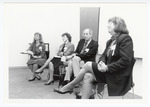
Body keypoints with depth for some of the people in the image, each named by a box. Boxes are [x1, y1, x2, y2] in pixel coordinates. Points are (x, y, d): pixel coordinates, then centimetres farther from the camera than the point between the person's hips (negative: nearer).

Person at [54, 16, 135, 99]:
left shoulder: (125, 38, -11)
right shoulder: (111, 41, 14)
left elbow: (125, 60, -20)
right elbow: (104, 55, 12)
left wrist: (107, 67, -21)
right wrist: (101, 63, -11)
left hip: (119, 76, -7)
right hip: (109, 72, 7)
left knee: (88, 65, -12)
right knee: (88, 76, -15)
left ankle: (70, 86, 3)